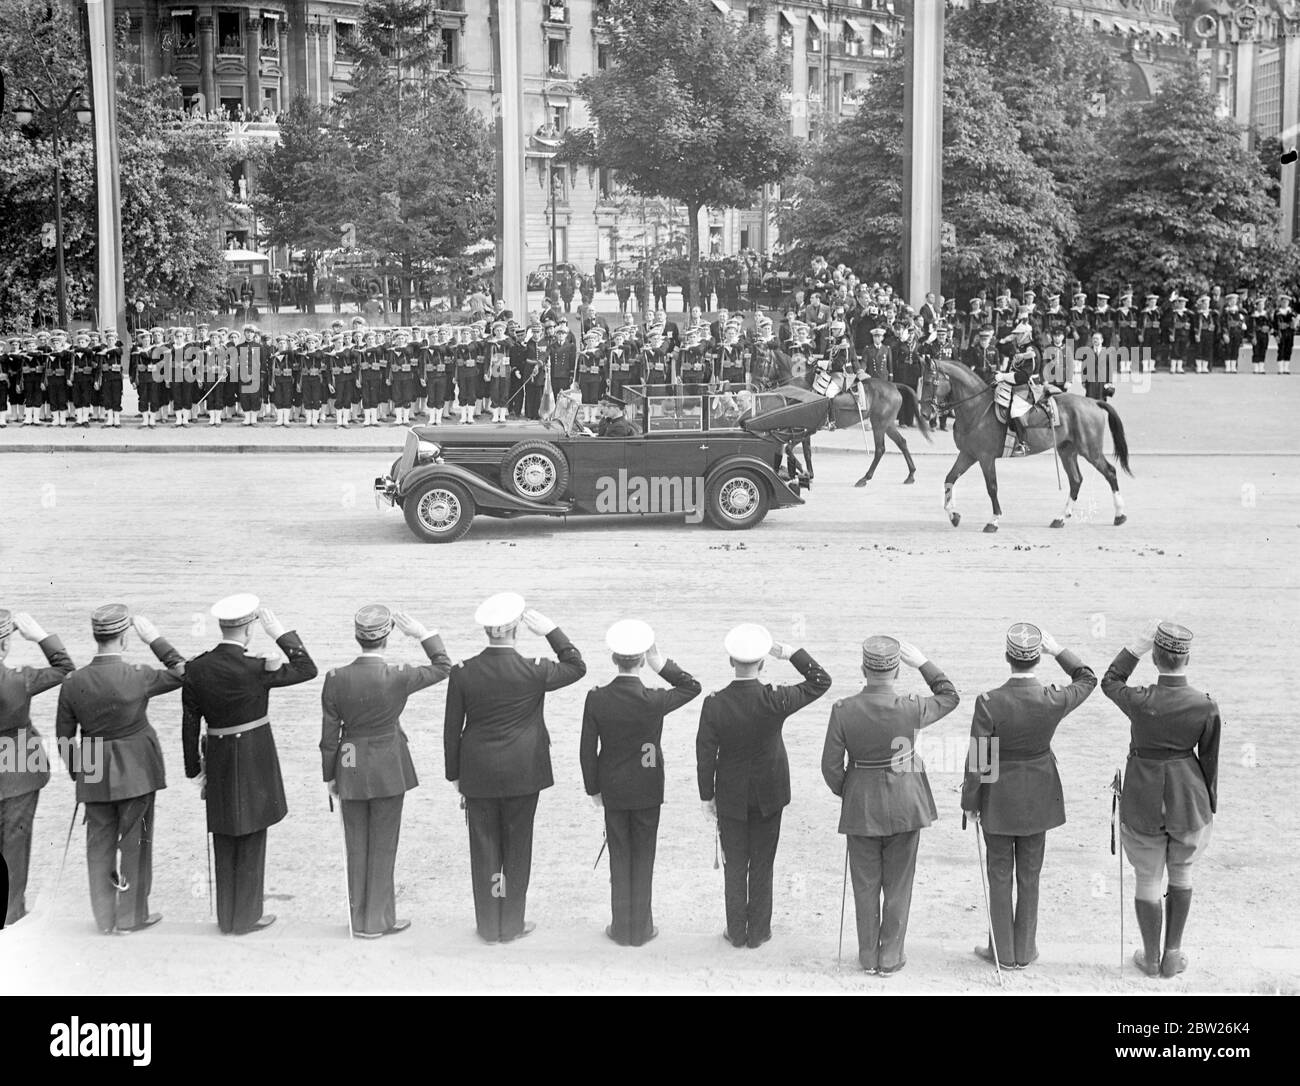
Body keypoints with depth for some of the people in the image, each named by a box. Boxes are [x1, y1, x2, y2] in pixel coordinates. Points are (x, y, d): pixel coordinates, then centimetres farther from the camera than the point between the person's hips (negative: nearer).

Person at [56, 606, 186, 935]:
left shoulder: (73, 683, -8)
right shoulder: (137, 677, -19)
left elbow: (65, 738, 1)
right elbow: (182, 672, -2)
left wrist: (76, 772, 16)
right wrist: (154, 639, -2)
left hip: (93, 774, 3)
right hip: (136, 771, -3)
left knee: (100, 843, 14)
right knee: (134, 840, 11)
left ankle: (106, 919, 22)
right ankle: (131, 916, 20)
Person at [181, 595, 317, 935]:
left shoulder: (196, 668, -4)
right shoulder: (254, 670, -19)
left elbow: (190, 724, 2)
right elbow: (307, 669, -11)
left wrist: (194, 770, 12)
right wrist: (280, 632, -9)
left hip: (218, 761, 5)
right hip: (254, 762, -5)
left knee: (225, 843, 16)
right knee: (251, 841, 8)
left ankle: (226, 917, 24)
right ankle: (245, 917, 16)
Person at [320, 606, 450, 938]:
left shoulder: (335, 679, -10)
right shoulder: (398, 677, -17)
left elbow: (329, 735, -2)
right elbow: (443, 667, -1)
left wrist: (329, 776, 9)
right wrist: (422, 633, -1)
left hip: (350, 771, 3)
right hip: (388, 770, -3)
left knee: (356, 846, 14)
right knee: (383, 846, 9)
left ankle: (359, 919, 23)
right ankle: (379, 920, 17)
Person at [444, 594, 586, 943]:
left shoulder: (463, 673, -8)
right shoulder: (532, 672, -14)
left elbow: (452, 729, -1)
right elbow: (576, 666, 5)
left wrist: (454, 774, 11)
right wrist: (550, 630, 0)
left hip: (478, 776, 2)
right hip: (522, 774, -2)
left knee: (484, 848, 11)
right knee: (517, 846, 12)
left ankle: (488, 926, 19)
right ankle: (512, 924, 19)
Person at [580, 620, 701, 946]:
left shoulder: (596, 699, -15)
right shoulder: (653, 702, -21)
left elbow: (587, 750, -7)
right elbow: (692, 687, -3)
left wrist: (593, 789, 6)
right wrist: (661, 665, -10)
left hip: (612, 791, 2)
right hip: (647, 790, -1)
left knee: (619, 858, 14)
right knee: (643, 858, 12)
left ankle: (621, 928, 21)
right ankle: (641, 928, 20)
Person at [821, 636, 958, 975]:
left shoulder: (843, 711, -17)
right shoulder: (910, 709, -19)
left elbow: (831, 766, -9)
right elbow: (949, 697, 2)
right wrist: (922, 663, 0)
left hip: (860, 807, 1)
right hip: (905, 806, -1)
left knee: (865, 885, 15)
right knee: (898, 884, 14)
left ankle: (869, 956, 26)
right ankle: (890, 958, 23)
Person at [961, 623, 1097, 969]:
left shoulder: (988, 703, -23)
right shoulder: (1054, 701, -18)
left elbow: (977, 761, -15)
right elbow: (1087, 679, 5)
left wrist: (970, 801, -2)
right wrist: (1058, 651, 5)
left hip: (997, 799, -2)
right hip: (1038, 798, 2)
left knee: (1000, 876, 13)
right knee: (1029, 876, 16)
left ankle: (1003, 952, 23)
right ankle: (1025, 951, 27)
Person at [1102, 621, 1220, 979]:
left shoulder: (1139, 702, -22)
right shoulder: (1207, 707, -17)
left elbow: (1109, 682, 1)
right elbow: (1209, 761, -5)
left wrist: (1138, 643, -5)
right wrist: (1210, 807, 10)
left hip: (1143, 801, -1)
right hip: (1188, 800, 2)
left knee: (1147, 879, 17)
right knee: (1181, 872, 25)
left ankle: (1151, 957, 33)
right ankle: (1173, 955, 32)